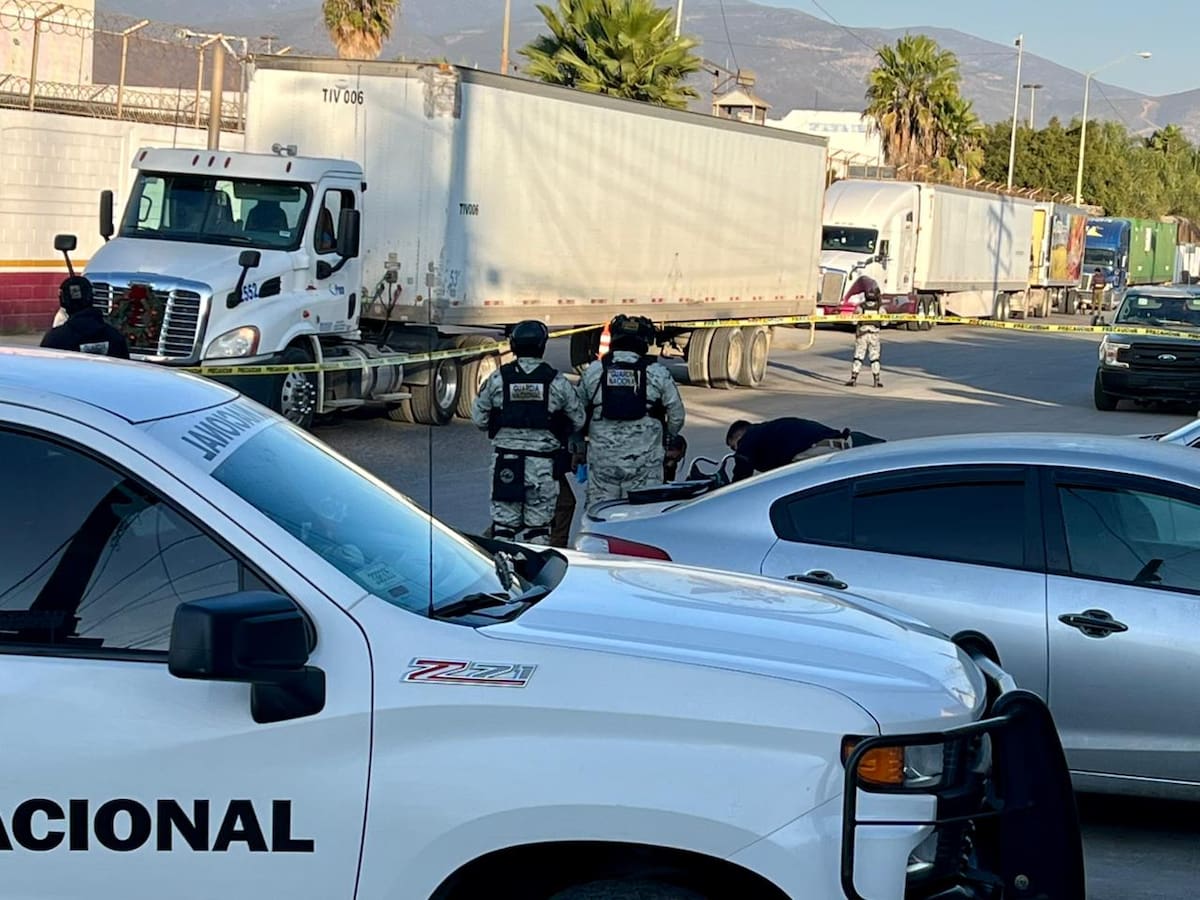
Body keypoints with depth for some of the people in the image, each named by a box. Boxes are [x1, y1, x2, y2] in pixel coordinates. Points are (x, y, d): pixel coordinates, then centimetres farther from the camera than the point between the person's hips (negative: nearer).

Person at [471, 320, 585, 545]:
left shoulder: (498, 379, -4)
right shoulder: (556, 381, -5)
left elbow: (478, 418, 1)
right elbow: (578, 421, 2)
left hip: (506, 462, 1)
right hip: (543, 465, -1)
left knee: (504, 522, 8)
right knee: (538, 526, 7)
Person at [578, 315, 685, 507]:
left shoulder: (593, 371, 1)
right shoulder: (657, 373, -3)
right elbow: (676, 415, 2)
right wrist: (666, 438, 21)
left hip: (602, 459, 1)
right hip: (644, 461, -1)